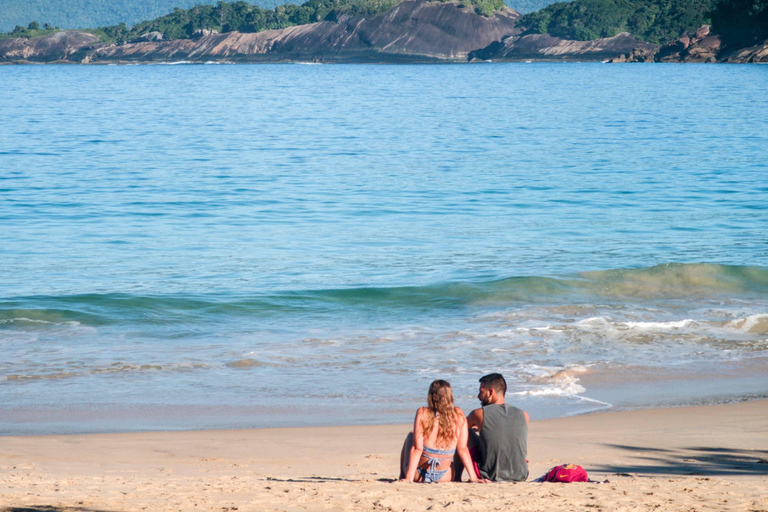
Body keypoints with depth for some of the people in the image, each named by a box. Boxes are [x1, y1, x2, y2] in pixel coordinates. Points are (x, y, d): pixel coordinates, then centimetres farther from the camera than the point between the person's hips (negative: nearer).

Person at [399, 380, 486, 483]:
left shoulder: (422, 413, -15)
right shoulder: (459, 415, -9)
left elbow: (417, 448, -17)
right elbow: (462, 448, -8)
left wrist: (409, 478, -17)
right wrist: (473, 477, -1)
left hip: (418, 476, -1)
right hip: (444, 477, 1)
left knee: (410, 436, 28)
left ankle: (402, 476, 33)